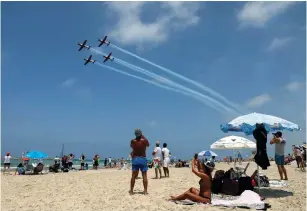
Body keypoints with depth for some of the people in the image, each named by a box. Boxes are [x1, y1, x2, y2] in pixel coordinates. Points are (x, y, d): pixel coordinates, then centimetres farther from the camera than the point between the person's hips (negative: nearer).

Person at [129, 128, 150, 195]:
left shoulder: (133, 141, -5)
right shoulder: (144, 140, -8)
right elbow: (148, 145, 15)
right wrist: (143, 137, 18)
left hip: (135, 159, 2)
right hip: (143, 159, -1)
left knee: (134, 175, 8)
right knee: (144, 176, 4)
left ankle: (131, 190, 14)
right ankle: (145, 191, 5)